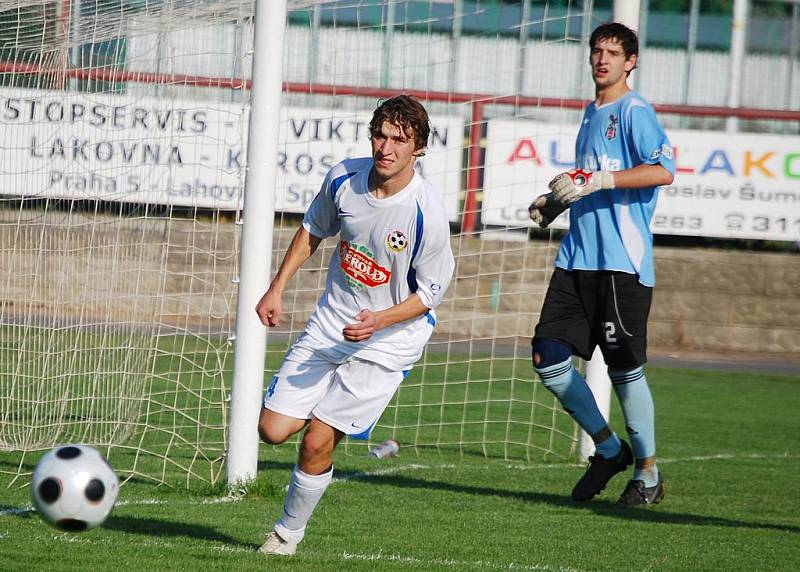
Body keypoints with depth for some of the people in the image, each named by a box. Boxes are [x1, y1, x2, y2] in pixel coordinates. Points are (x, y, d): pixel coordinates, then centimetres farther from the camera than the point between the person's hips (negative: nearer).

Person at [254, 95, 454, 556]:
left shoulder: (427, 213, -23)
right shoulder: (344, 179, -8)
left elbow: (430, 293, -12)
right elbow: (313, 231, 12)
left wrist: (379, 320, -27)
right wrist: (277, 289, 7)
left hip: (387, 340, -5)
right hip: (330, 324, 5)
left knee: (317, 442, -11)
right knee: (273, 429, -2)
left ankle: (289, 532, 13)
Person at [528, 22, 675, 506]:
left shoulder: (634, 111, -6)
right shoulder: (592, 113, 19)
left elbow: (663, 170, -20)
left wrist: (598, 181, -23)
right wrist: (556, 201, 15)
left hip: (623, 261, -8)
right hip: (578, 257, 8)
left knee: (625, 370, -3)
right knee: (549, 359, -1)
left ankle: (648, 471, 13)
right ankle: (609, 450, 16)